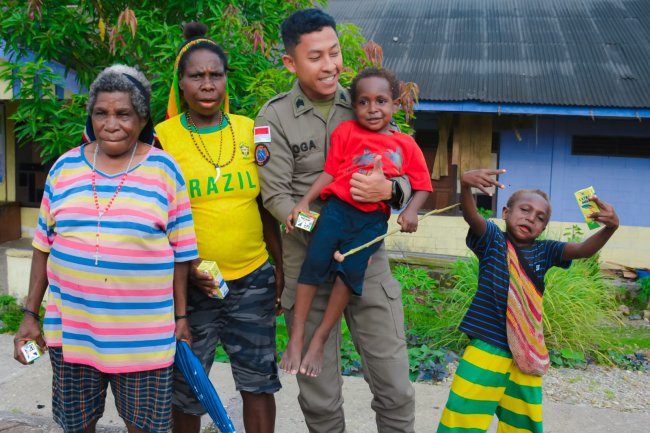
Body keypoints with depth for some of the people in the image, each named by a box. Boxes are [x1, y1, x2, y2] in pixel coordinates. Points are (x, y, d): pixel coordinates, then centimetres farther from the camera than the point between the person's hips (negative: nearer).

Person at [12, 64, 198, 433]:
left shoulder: (164, 169, -4)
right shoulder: (65, 166, 3)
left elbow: (181, 252, -1)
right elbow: (45, 245, 9)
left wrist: (181, 316, -2)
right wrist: (31, 312, 7)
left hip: (144, 334, -2)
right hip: (71, 328, 3)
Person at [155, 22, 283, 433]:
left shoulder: (250, 130, 3)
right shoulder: (162, 137, -4)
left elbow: (265, 207, 9)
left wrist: (281, 267, 8)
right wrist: (184, 267, -14)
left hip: (253, 279, 2)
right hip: (190, 284, -2)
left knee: (259, 379, 13)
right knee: (187, 385, 12)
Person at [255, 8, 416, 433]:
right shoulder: (275, 116, -3)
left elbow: (407, 177, 3)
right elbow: (276, 196, -8)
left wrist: (389, 189, -21)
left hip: (367, 257, 2)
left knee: (396, 390, 5)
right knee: (320, 398, 11)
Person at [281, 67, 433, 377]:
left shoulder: (406, 145, 8)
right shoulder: (346, 131, 6)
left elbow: (421, 186, 10)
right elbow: (330, 172, 4)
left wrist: (411, 211, -9)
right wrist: (305, 202, -6)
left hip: (373, 219, 0)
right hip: (338, 207, 0)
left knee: (351, 271, -10)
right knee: (314, 264, -7)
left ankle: (319, 340, 5)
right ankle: (296, 338, 4)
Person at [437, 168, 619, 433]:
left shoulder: (544, 251, 7)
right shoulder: (492, 240, -2)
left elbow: (583, 250, -5)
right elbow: (470, 215, -20)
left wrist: (609, 228, -25)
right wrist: (465, 185, -41)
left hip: (526, 354, 4)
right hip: (487, 348, -4)